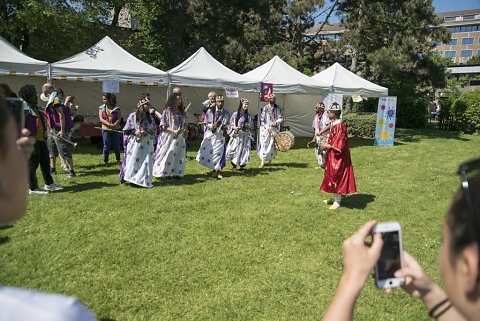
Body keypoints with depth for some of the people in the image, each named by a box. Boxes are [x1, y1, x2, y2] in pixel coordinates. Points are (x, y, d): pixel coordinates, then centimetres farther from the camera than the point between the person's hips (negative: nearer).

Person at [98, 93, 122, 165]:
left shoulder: (116, 108, 3)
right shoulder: (101, 108, 6)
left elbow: (119, 119, -3)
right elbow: (101, 119, -3)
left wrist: (113, 126, -15)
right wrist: (109, 125, -17)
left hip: (116, 129, 0)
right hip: (106, 129, 0)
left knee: (116, 145, 5)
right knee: (106, 145, 0)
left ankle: (118, 160, 18)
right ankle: (105, 161, 10)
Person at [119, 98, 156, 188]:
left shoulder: (150, 117, 10)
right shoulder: (133, 116, -4)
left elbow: (154, 128, 19)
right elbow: (127, 129, -1)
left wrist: (152, 132, -3)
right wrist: (135, 132, -17)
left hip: (147, 143, 4)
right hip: (135, 142, -3)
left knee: (147, 162, 0)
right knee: (133, 160, 5)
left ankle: (145, 181, 10)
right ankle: (125, 176, 25)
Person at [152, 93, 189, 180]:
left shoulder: (181, 111, 10)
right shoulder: (167, 110, -6)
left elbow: (185, 122, 18)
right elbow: (163, 125, -9)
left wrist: (184, 130, -2)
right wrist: (173, 131, -20)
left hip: (179, 137, 5)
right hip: (169, 136, -5)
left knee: (179, 155, 6)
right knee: (168, 154, -2)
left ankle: (176, 173, 15)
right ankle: (165, 173, 9)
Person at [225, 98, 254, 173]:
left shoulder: (248, 115, 7)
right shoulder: (235, 114, -1)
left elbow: (252, 125, 13)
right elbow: (230, 124, 3)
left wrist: (249, 126, -9)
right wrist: (234, 127, -16)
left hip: (245, 136, 2)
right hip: (236, 136, -2)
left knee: (244, 150, 0)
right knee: (234, 150, -6)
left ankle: (242, 166, 14)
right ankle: (234, 165, 15)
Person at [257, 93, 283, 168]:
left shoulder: (277, 108, 4)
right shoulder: (265, 108, -6)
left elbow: (281, 118, 4)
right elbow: (262, 120, -6)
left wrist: (276, 122, -16)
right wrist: (268, 129, -12)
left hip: (274, 129, 3)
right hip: (266, 129, -3)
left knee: (272, 145, 7)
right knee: (264, 145, -4)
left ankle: (270, 162, 19)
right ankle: (263, 162, 3)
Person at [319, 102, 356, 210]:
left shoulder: (340, 127, -22)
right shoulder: (334, 125, 9)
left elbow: (339, 145, -23)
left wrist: (327, 146, -16)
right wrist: (326, 146, 8)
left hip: (338, 159, -10)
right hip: (332, 157, 10)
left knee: (337, 177, -2)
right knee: (333, 177, 17)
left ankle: (337, 202, 9)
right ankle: (335, 198, 29)